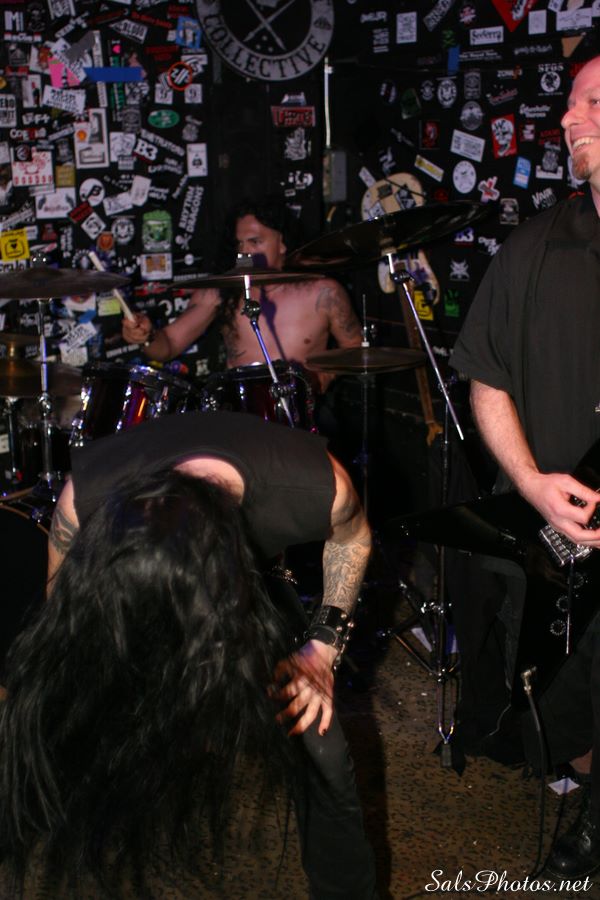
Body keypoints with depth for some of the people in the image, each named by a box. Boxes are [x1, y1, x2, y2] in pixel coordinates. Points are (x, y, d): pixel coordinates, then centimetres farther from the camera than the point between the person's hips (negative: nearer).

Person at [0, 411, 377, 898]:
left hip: (253, 576, 0)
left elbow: (352, 535, -11)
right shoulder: (84, 497, -37)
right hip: (117, 597, 0)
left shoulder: (316, 487, -38)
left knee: (322, 757, -10)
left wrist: (324, 644, -18)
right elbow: (65, 605, -14)